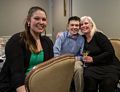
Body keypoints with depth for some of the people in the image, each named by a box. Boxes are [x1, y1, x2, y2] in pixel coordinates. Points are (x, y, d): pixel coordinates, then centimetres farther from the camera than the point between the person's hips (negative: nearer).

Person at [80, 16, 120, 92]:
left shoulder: (98, 35, -8)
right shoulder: (82, 38, 9)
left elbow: (110, 52, -13)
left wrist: (93, 59, -16)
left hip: (110, 65, -3)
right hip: (94, 66, 4)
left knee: (107, 83, -32)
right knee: (88, 76, -30)